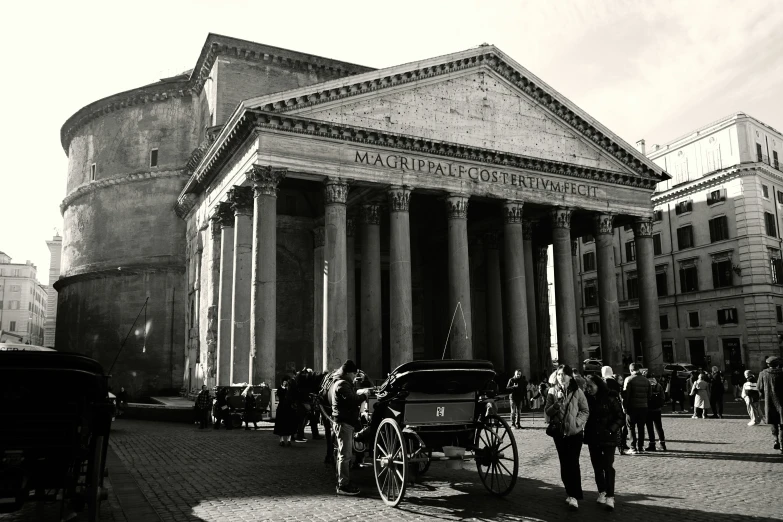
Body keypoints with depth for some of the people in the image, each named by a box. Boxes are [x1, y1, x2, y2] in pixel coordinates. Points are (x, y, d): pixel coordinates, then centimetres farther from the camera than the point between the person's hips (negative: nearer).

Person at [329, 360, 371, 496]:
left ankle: (343, 482, 24)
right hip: (344, 422, -11)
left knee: (345, 454, 17)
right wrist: (364, 395, -10)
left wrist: (358, 392, 13)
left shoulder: (339, 383, 18)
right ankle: (343, 486, -4)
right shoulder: (343, 385, -16)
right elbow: (353, 401, -24)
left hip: (344, 422, 11)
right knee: (345, 455, -7)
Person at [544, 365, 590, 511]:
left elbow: (585, 411, -1)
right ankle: (571, 492, 22)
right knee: (564, 463, 10)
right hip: (559, 432, 3)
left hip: (575, 432, -3)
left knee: (573, 463, -10)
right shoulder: (552, 391, 2)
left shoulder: (577, 392, -4)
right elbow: (547, 411, -2)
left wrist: (577, 422, -15)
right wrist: (557, 402, -17)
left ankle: (574, 496, -8)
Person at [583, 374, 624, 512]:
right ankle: (602, 492, 26)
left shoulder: (610, 398, -11)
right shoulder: (588, 399, 0)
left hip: (608, 437, -4)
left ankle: (610, 497, -3)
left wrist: (611, 430, -16)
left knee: (608, 466, -8)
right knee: (597, 466, 12)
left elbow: (621, 418, -6)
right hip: (592, 438, 4)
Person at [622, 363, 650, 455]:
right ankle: (640, 447, 15)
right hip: (643, 407, 5)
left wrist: (624, 406, -7)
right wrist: (646, 404, 16)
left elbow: (625, 394, -12)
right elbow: (649, 394, 10)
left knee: (631, 428, 3)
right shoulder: (646, 380, 8)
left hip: (632, 407, -5)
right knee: (641, 428, 12)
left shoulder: (629, 379, -9)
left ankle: (633, 448, 1)